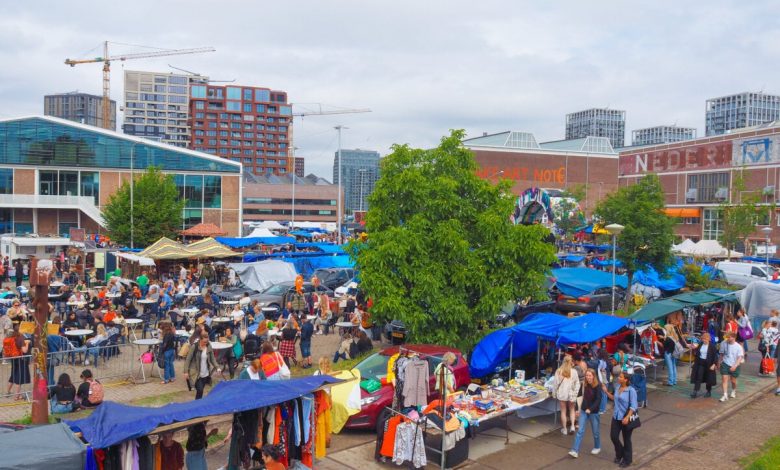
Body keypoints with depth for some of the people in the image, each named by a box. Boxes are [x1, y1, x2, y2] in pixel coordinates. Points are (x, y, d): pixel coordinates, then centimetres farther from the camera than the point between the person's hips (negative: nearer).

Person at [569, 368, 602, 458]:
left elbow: (598, 400, -19)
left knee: (595, 432, 12)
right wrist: (580, 408, 13)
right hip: (584, 411, 4)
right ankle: (575, 451, -5)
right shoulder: (584, 385, 0)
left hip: (594, 412, -4)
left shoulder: (598, 386, -14)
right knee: (580, 431, -2)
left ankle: (597, 447, 37)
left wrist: (590, 409, -26)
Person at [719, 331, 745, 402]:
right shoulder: (723, 343, -8)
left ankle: (733, 391, 44)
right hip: (725, 364, 1)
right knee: (725, 379, -9)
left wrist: (735, 366, -31)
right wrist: (720, 362, 15)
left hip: (735, 366, -1)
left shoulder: (738, 347, -15)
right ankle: (725, 395, -6)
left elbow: (740, 358, -18)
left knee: (733, 380, 13)